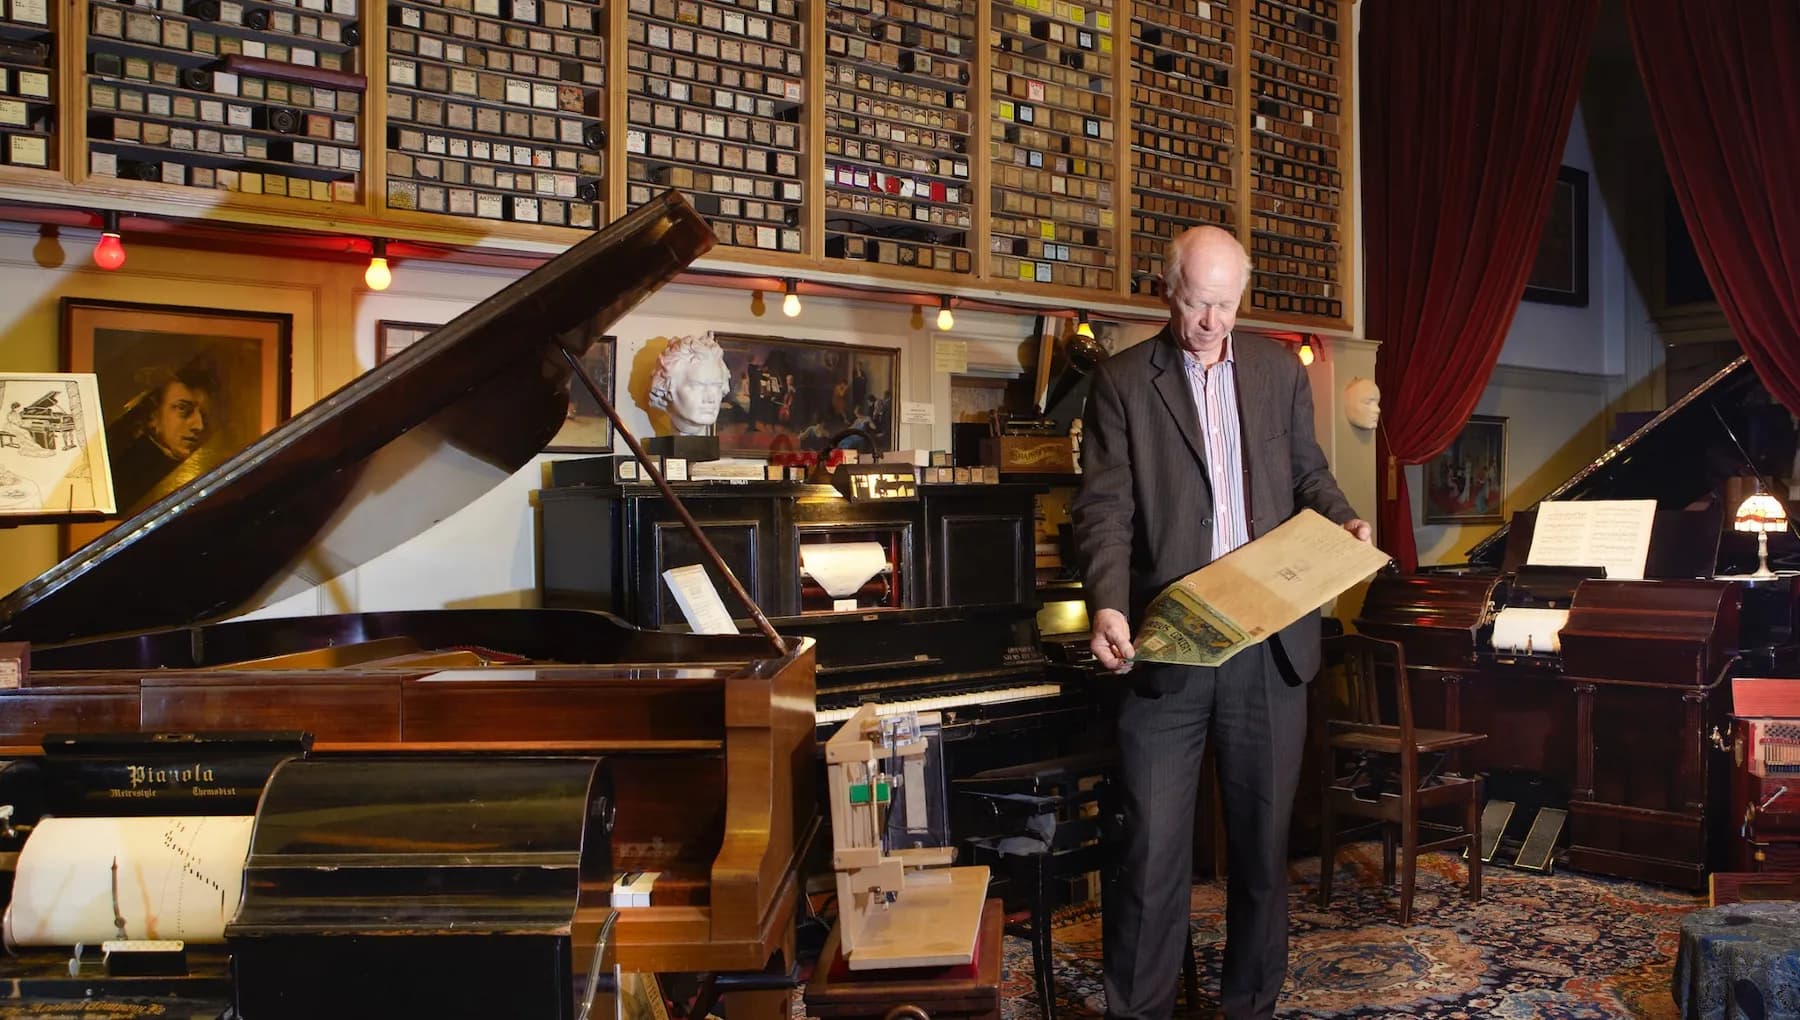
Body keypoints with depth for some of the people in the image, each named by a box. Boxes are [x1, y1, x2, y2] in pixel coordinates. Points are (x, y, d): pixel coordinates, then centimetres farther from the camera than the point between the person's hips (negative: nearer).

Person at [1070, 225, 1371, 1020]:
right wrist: (1108, 607, -22)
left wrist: (1343, 523, -4)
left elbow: (1307, 475, 18)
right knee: (1152, 850, -1)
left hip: (1271, 640, 3)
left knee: (1263, 839, 13)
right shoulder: (1122, 381, 0)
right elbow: (1105, 506, -7)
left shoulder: (1281, 370, 10)